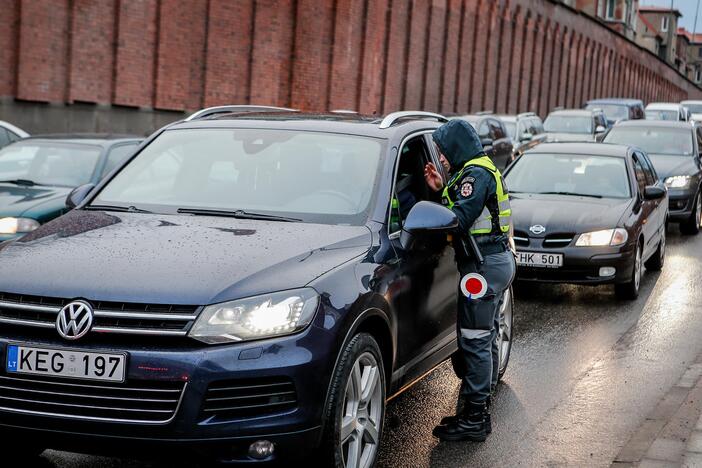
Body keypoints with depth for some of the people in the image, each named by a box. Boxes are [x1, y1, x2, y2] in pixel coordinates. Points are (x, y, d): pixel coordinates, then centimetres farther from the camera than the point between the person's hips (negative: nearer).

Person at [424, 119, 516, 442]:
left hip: (484, 265, -11)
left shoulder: (475, 174, -13)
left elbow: (459, 220, -23)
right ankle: (479, 411, 25)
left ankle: (474, 419, -4)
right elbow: (467, 213, 18)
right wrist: (441, 190, 11)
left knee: (475, 340, -8)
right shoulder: (485, 170, 20)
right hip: (499, 260, 11)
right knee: (486, 338, 15)